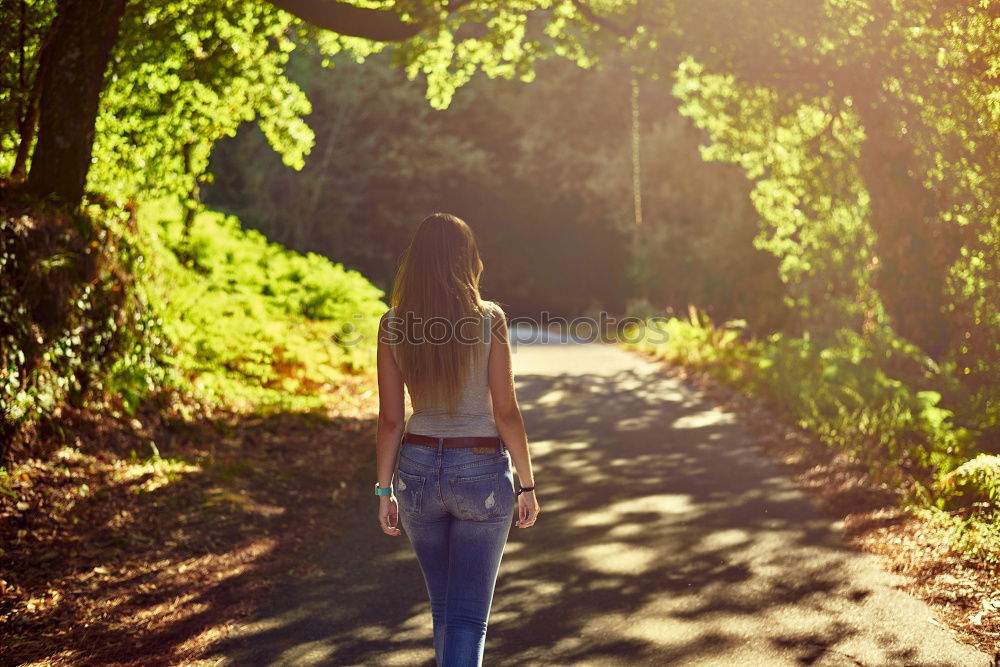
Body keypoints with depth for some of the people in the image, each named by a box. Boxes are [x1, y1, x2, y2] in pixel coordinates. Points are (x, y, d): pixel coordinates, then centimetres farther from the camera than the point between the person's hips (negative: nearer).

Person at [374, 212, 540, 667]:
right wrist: (527, 484, 0)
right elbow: (506, 413, -9)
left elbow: (390, 419, -2)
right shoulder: (489, 319, -10)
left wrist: (385, 490, 8)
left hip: (418, 470, 3)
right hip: (481, 474, -3)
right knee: (467, 616, -1)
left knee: (444, 607, 21)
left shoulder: (392, 325, -4)